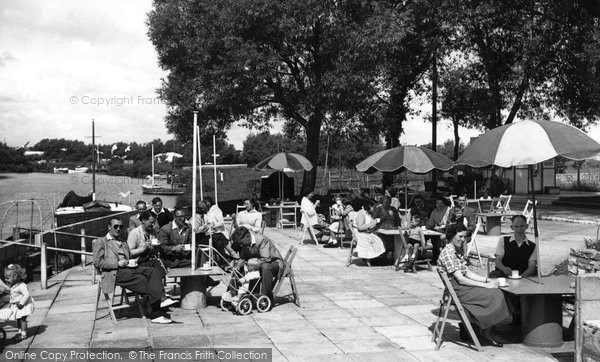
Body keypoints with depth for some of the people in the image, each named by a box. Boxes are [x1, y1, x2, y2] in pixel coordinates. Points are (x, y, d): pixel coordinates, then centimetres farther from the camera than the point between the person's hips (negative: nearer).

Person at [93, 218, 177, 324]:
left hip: (128, 268, 6)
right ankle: (156, 314, -30)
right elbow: (97, 262, 0)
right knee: (143, 280, -28)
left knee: (152, 271, -24)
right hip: (114, 272, -6)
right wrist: (117, 263, -10)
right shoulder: (100, 241, 12)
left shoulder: (124, 244, 31)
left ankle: (161, 299, -38)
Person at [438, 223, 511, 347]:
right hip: (457, 291, -10)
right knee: (494, 295, -16)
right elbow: (460, 279, -20)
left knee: (496, 292, -5)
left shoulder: (457, 251, 16)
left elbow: (467, 273, 16)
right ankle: (486, 334, -1)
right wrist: (485, 285, -18)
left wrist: (487, 280, 3)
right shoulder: (448, 253, -16)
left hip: (462, 287, 10)